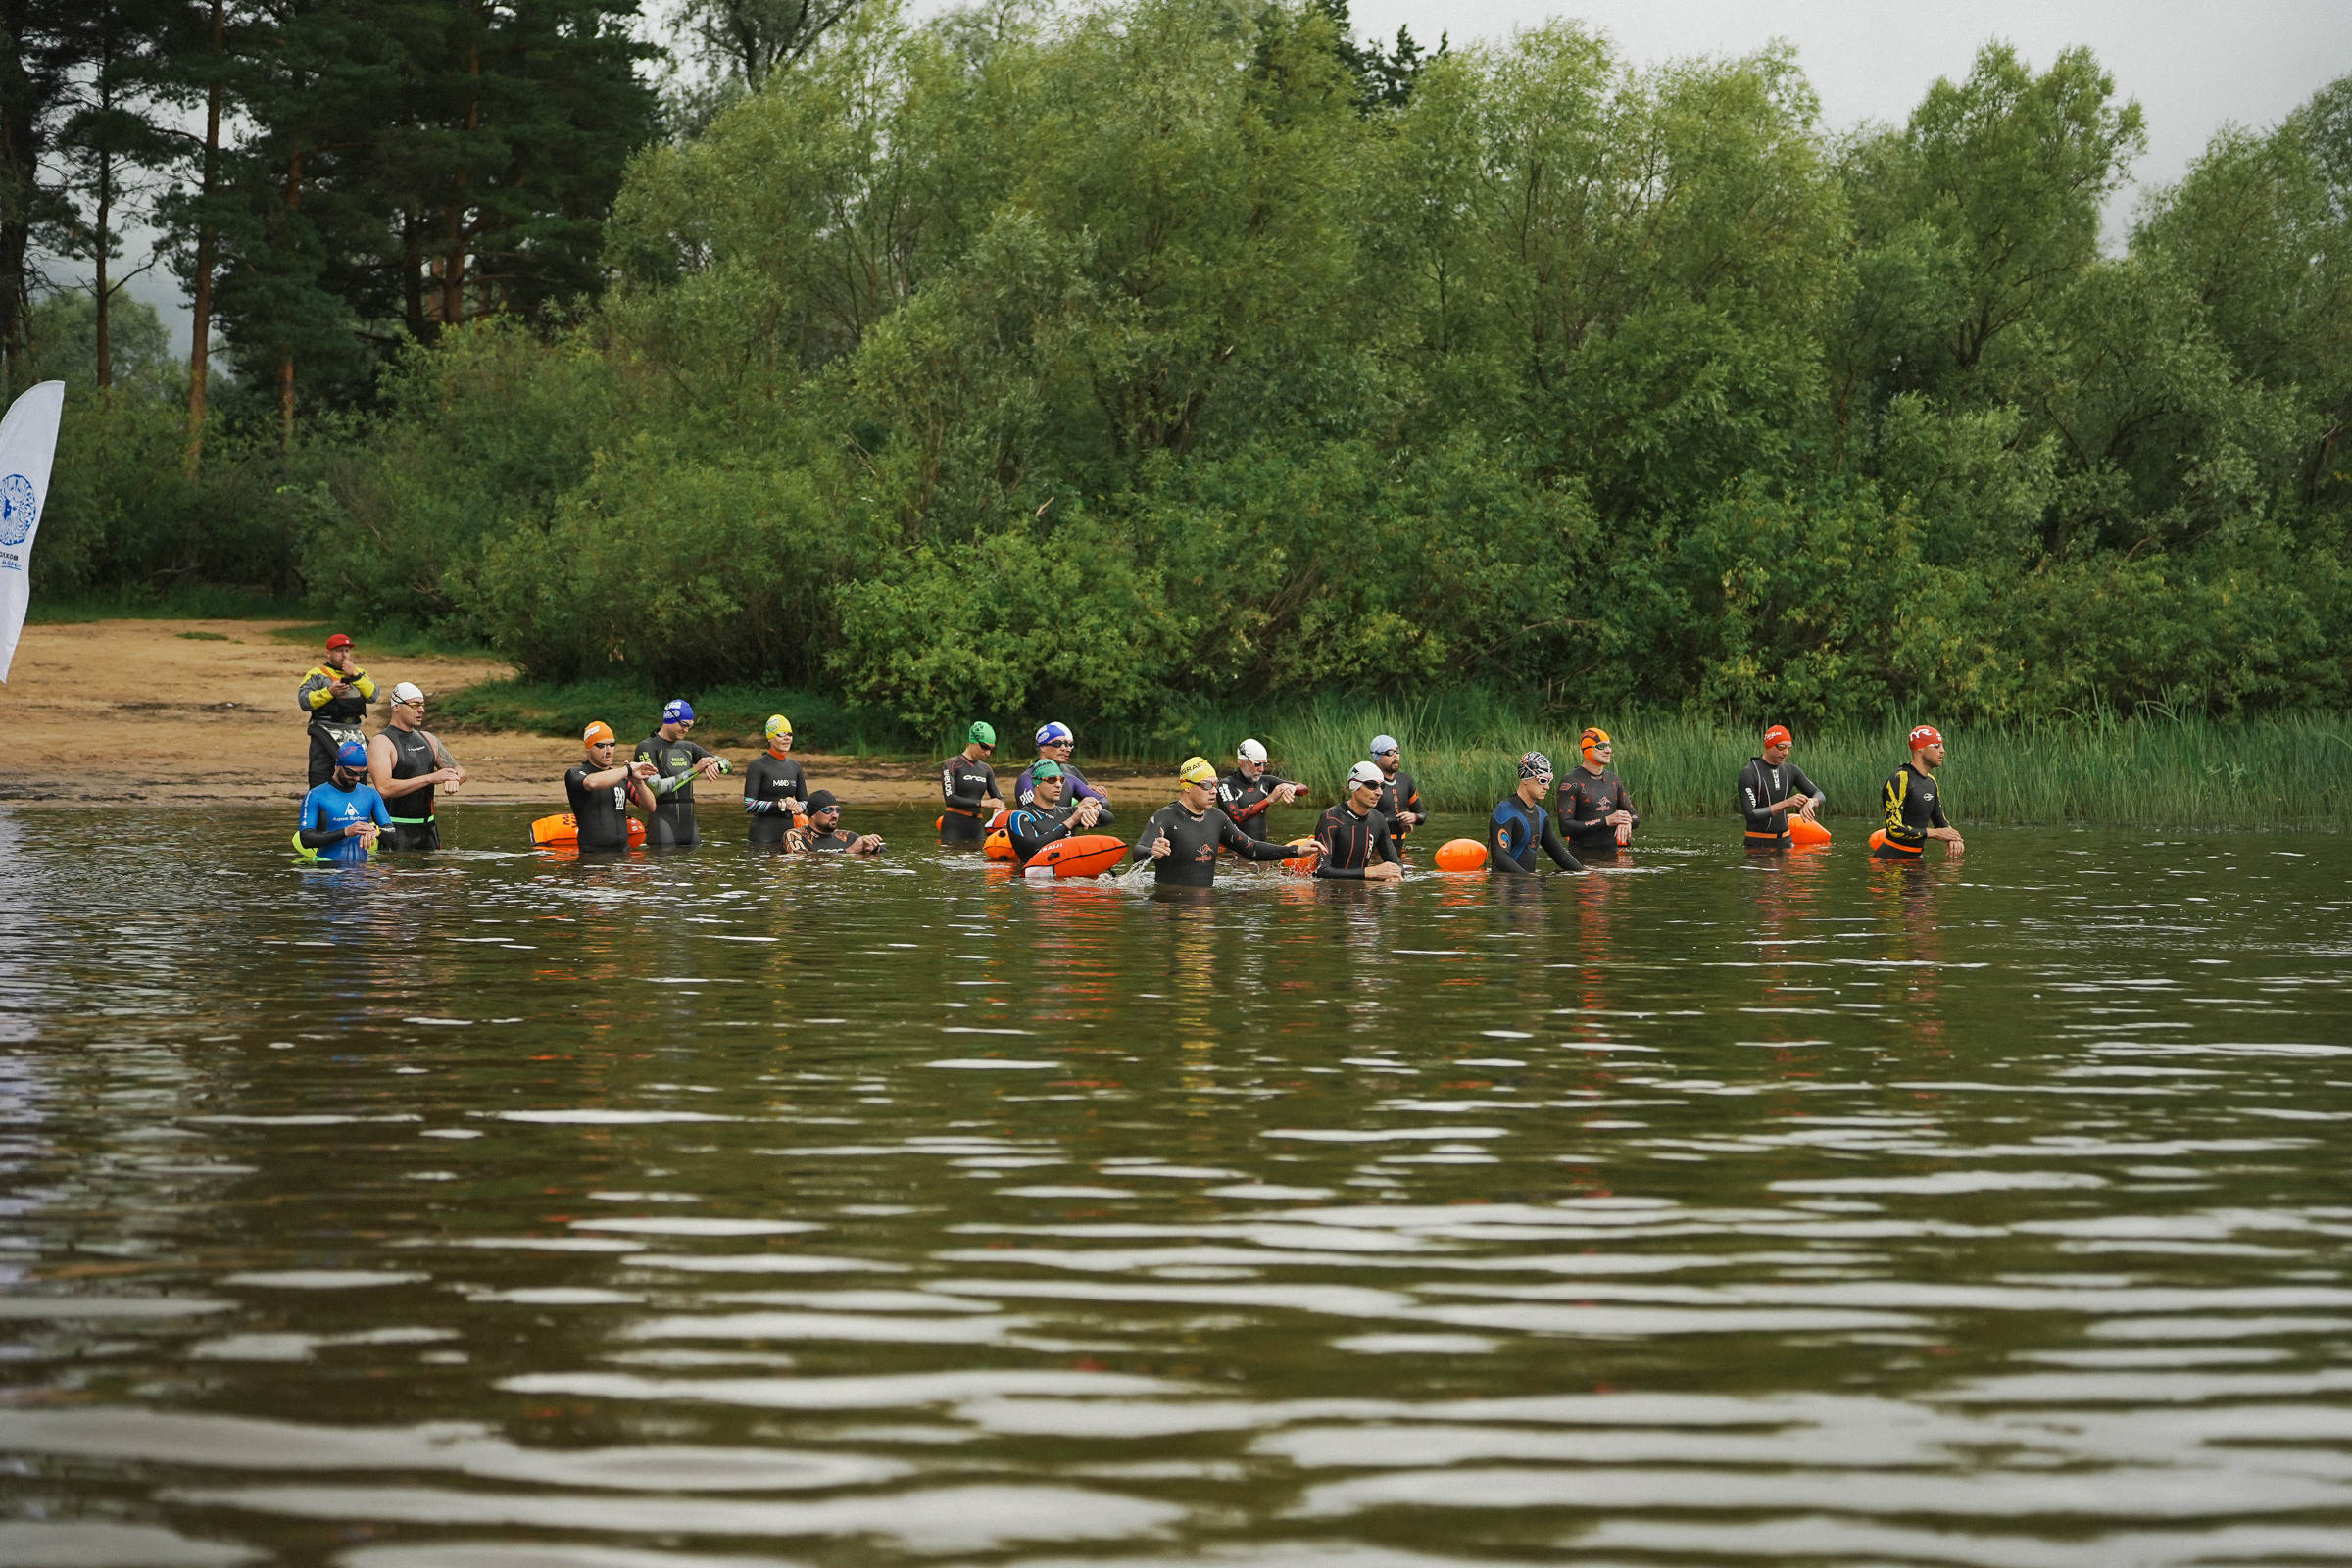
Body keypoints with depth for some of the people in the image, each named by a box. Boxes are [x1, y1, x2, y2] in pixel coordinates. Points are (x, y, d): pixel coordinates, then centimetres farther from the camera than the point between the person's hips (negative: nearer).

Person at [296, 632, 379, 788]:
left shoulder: (359, 673, 17)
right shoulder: (316, 674, 4)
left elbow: (373, 695, 2)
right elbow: (304, 701, -9)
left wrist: (355, 675, -7)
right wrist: (329, 692, -19)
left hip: (354, 733, 5)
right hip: (326, 737, -5)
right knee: (320, 781, -11)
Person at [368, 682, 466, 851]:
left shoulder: (428, 739, 14)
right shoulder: (381, 743, -8)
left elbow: (460, 772, 18)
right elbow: (384, 788, -22)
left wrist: (453, 778, -9)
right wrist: (431, 778, -24)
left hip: (428, 827, 7)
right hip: (396, 830, -7)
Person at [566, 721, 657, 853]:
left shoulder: (622, 777, 19)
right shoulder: (574, 774, 1)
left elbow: (650, 807, 14)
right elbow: (591, 783, -25)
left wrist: (638, 783, -6)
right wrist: (629, 769, -18)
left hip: (623, 850, 5)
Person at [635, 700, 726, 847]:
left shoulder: (687, 748, 15)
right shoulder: (647, 747, -5)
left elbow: (726, 763, 19)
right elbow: (655, 788, -17)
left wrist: (715, 766, -8)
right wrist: (694, 770, -16)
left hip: (689, 824, 7)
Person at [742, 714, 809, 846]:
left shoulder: (795, 767, 13)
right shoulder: (758, 765, -5)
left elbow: (806, 804, 18)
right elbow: (749, 805, -12)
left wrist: (798, 807, -6)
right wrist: (780, 804, -16)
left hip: (789, 832, 6)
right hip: (763, 835, -6)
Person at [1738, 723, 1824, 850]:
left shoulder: (1791, 771, 5)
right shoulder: (1748, 774, -13)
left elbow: (1819, 796, 2)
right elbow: (1750, 816, -21)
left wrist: (1810, 803, -25)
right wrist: (1786, 803, -29)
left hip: (1784, 841, 4)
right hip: (1758, 845, -4)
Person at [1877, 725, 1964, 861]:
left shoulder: (1930, 781, 12)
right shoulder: (1900, 779, -15)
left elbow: (1940, 822, 20)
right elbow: (1894, 828, -21)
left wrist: (1953, 838, -5)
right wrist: (1935, 833, -15)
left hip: (1915, 857, 7)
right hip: (1890, 858, -7)